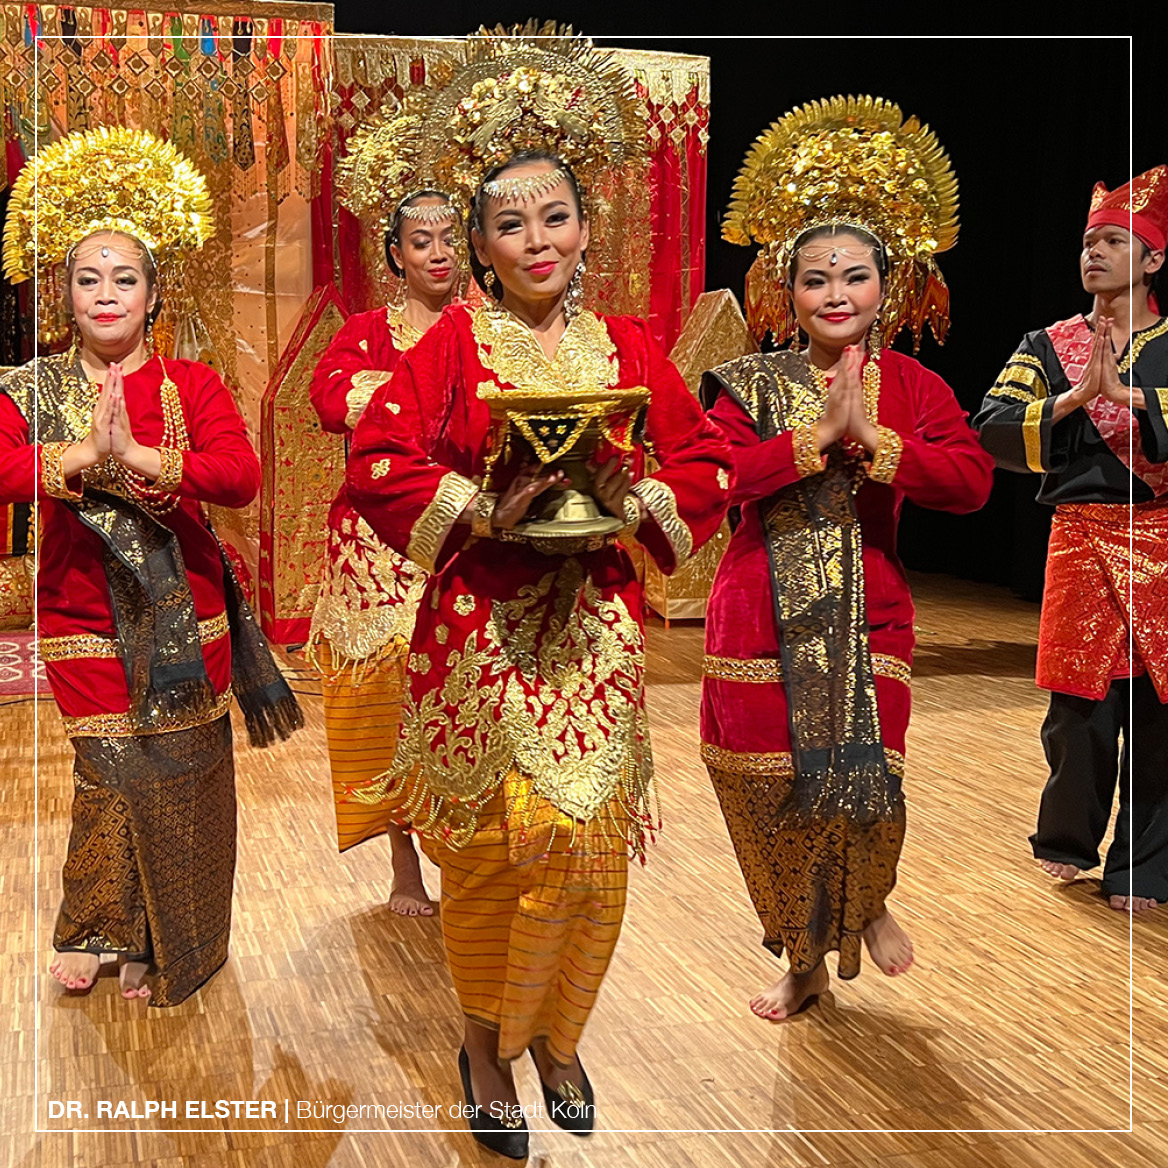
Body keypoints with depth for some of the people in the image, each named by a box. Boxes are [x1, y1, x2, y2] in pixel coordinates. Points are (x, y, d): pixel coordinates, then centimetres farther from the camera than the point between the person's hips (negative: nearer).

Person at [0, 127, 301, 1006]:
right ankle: (100, 930, 27)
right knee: (114, 772, 1)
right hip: (86, 616, 0)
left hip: (185, 615, 1)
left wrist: (139, 458, -29)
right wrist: (83, 456, -30)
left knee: (185, 779, 8)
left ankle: (168, 945, 29)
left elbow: (241, 474, -17)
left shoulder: (190, 385, 0)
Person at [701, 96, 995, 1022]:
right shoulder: (753, 382, 0)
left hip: (868, 612, 0)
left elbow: (973, 479, -11)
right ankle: (804, 960, 28)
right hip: (764, 615, 0)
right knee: (774, 789, 6)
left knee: (862, 778, -6)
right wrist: (818, 436, -19)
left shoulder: (912, 385, 4)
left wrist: (872, 438, -20)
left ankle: (870, 902, 30)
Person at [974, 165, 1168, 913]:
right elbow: (991, 431, -5)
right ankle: (1069, 843, 26)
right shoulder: (1050, 348, 8)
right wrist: (1075, 397, -16)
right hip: (1081, 541, 1)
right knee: (1079, 701, 3)